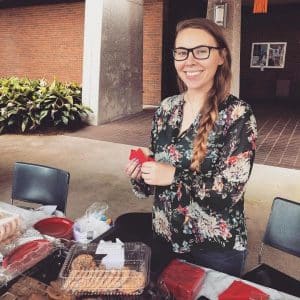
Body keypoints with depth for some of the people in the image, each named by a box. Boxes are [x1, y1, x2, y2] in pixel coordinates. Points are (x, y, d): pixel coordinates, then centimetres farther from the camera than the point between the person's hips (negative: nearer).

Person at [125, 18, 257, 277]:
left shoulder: (237, 114, -16)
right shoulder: (166, 108, -1)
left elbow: (232, 188, -19)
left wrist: (174, 177, -25)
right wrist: (142, 171, -12)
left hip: (216, 247, -5)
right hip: (164, 235, 5)